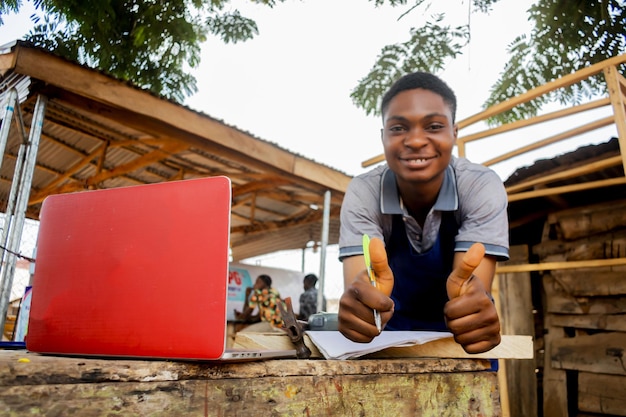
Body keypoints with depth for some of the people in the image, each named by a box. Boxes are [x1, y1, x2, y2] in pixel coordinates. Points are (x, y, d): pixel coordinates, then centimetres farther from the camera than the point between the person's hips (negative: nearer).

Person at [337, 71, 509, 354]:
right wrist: (358, 303, -52)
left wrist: (477, 308, -51)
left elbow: (477, 292, -29)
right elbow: (356, 285, -30)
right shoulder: (362, 193, -19)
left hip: (456, 334, 0)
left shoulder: (482, 187, -20)